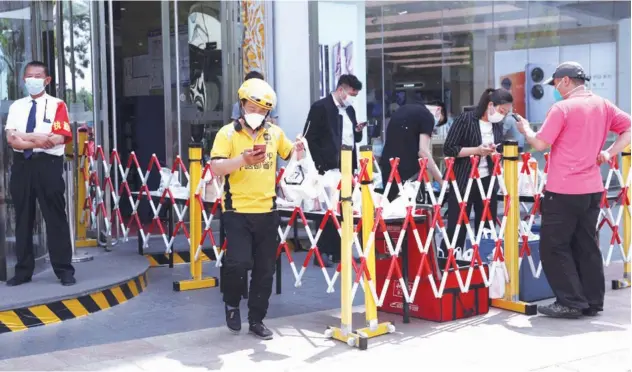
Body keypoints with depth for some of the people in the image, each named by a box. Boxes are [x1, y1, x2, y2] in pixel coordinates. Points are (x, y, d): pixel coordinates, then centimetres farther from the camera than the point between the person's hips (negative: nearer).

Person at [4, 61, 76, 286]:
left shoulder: (56, 105, 0)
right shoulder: (16, 107, 12)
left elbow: (59, 138, -12)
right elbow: (11, 139, 0)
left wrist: (24, 137, -9)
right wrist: (37, 139, -15)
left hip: (48, 164, -4)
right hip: (22, 165, 4)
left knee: (55, 218, -1)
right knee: (23, 218, 10)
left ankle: (64, 270, 6)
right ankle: (23, 271, 19)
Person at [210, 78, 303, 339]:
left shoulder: (275, 133, 8)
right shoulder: (228, 133, -5)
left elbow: (290, 156, 22)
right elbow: (216, 168, -14)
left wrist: (299, 150, -1)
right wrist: (243, 159, -29)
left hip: (267, 211, 4)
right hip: (237, 211, -4)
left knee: (265, 269, 9)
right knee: (239, 263, -14)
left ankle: (256, 320, 23)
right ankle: (232, 304, 16)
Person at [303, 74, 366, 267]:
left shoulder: (350, 110, 15)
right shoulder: (320, 107, -7)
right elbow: (309, 139, -11)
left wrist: (358, 132, 0)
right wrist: (320, 165, -15)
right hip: (329, 169, -7)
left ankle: (339, 250, 15)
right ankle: (323, 252, 3)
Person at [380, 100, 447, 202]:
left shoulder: (404, 109, 21)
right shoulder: (427, 116, -3)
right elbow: (423, 151, -12)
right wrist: (441, 180, -8)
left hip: (387, 164, 7)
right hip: (407, 167, -7)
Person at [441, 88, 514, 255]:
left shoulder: (498, 125, 9)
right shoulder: (465, 119, -9)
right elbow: (448, 148, -12)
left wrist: (496, 154, -3)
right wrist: (477, 150, -19)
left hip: (487, 183, 6)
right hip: (462, 182, -6)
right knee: (456, 229, -2)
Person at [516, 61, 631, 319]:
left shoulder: (562, 108, -11)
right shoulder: (603, 105, 9)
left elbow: (540, 144, -12)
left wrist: (525, 129, 7)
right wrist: (609, 153, 5)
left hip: (563, 190, -7)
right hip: (592, 189, 7)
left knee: (554, 246, 1)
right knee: (587, 246, 13)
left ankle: (570, 302, -1)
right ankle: (592, 302, 17)